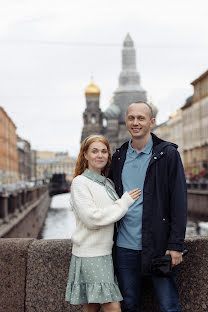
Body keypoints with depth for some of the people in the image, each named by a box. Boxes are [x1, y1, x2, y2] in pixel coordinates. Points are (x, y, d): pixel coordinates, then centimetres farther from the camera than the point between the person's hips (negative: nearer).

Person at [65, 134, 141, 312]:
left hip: (106, 252, 7)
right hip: (90, 255, -7)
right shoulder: (80, 182, -7)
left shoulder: (108, 183, 15)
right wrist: (124, 203, -12)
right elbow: (92, 218, -16)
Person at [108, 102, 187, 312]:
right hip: (125, 246, 4)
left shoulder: (168, 154, -3)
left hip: (158, 246, -4)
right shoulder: (119, 157, 10)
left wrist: (176, 245, -12)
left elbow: (179, 201, -6)